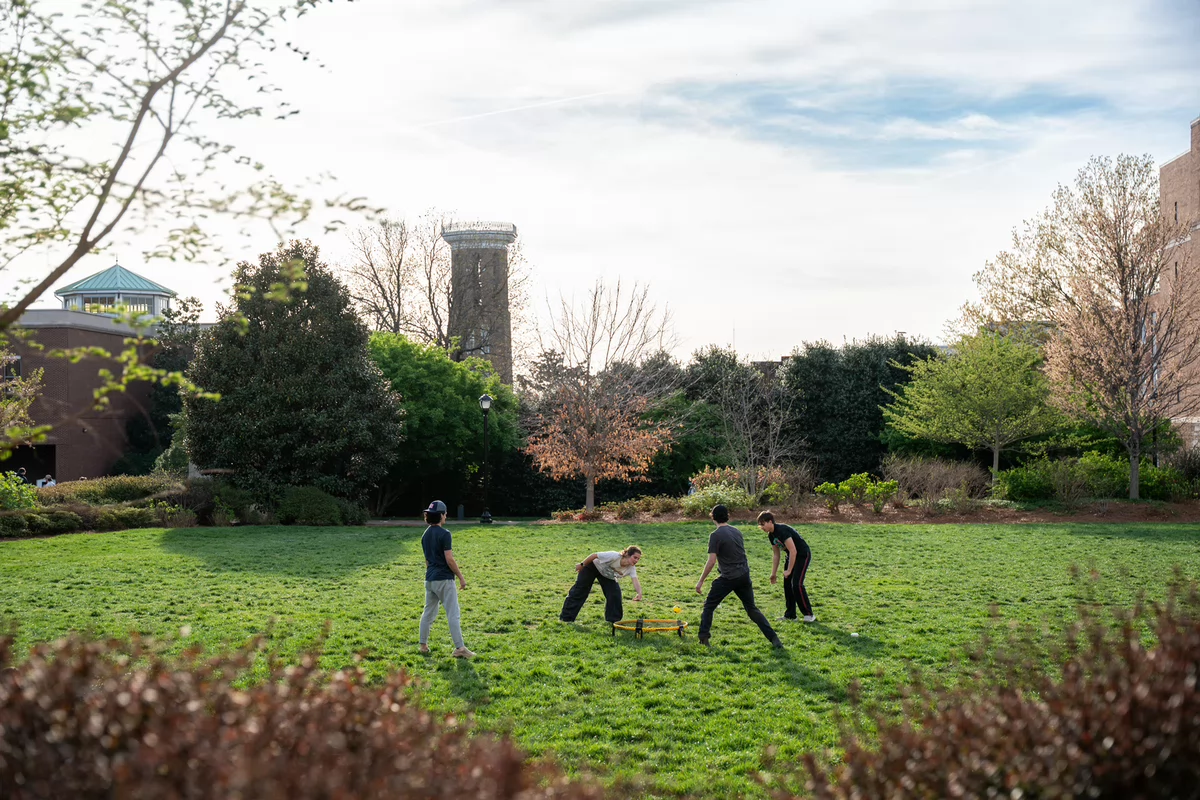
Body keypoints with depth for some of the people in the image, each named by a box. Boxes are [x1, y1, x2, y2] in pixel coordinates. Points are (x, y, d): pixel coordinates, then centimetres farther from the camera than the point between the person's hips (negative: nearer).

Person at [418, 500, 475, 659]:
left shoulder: (425, 535, 10)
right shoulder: (444, 534, -14)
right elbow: (449, 559, -17)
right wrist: (461, 577, -9)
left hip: (430, 579, 8)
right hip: (444, 579, -8)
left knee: (428, 612, 16)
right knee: (453, 614, -5)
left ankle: (423, 644, 21)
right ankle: (459, 648, -7)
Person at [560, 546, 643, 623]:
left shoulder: (631, 569, -25)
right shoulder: (614, 556, -40)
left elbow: (635, 581, -39)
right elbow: (594, 555, -29)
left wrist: (639, 593, -61)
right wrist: (582, 565, -17)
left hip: (607, 575, 4)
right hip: (592, 566, -4)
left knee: (615, 593, -12)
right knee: (580, 591, -2)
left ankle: (613, 619, 5)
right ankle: (566, 617, 8)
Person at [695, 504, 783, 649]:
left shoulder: (716, 535, -10)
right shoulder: (737, 531, 11)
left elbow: (711, 562, -14)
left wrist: (701, 582, -8)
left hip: (729, 578, -6)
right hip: (744, 576, 6)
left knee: (709, 606, 10)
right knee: (752, 609, 13)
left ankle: (704, 638, 4)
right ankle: (774, 639, 5)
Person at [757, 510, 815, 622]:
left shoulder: (782, 530, -27)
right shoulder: (771, 535, 2)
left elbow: (793, 551, -28)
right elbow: (776, 555, 13)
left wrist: (789, 570, -23)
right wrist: (773, 573, 12)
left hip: (803, 555, -9)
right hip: (790, 556, 9)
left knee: (797, 584, -16)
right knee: (787, 584, 5)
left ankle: (808, 614, -7)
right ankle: (790, 615, 13)